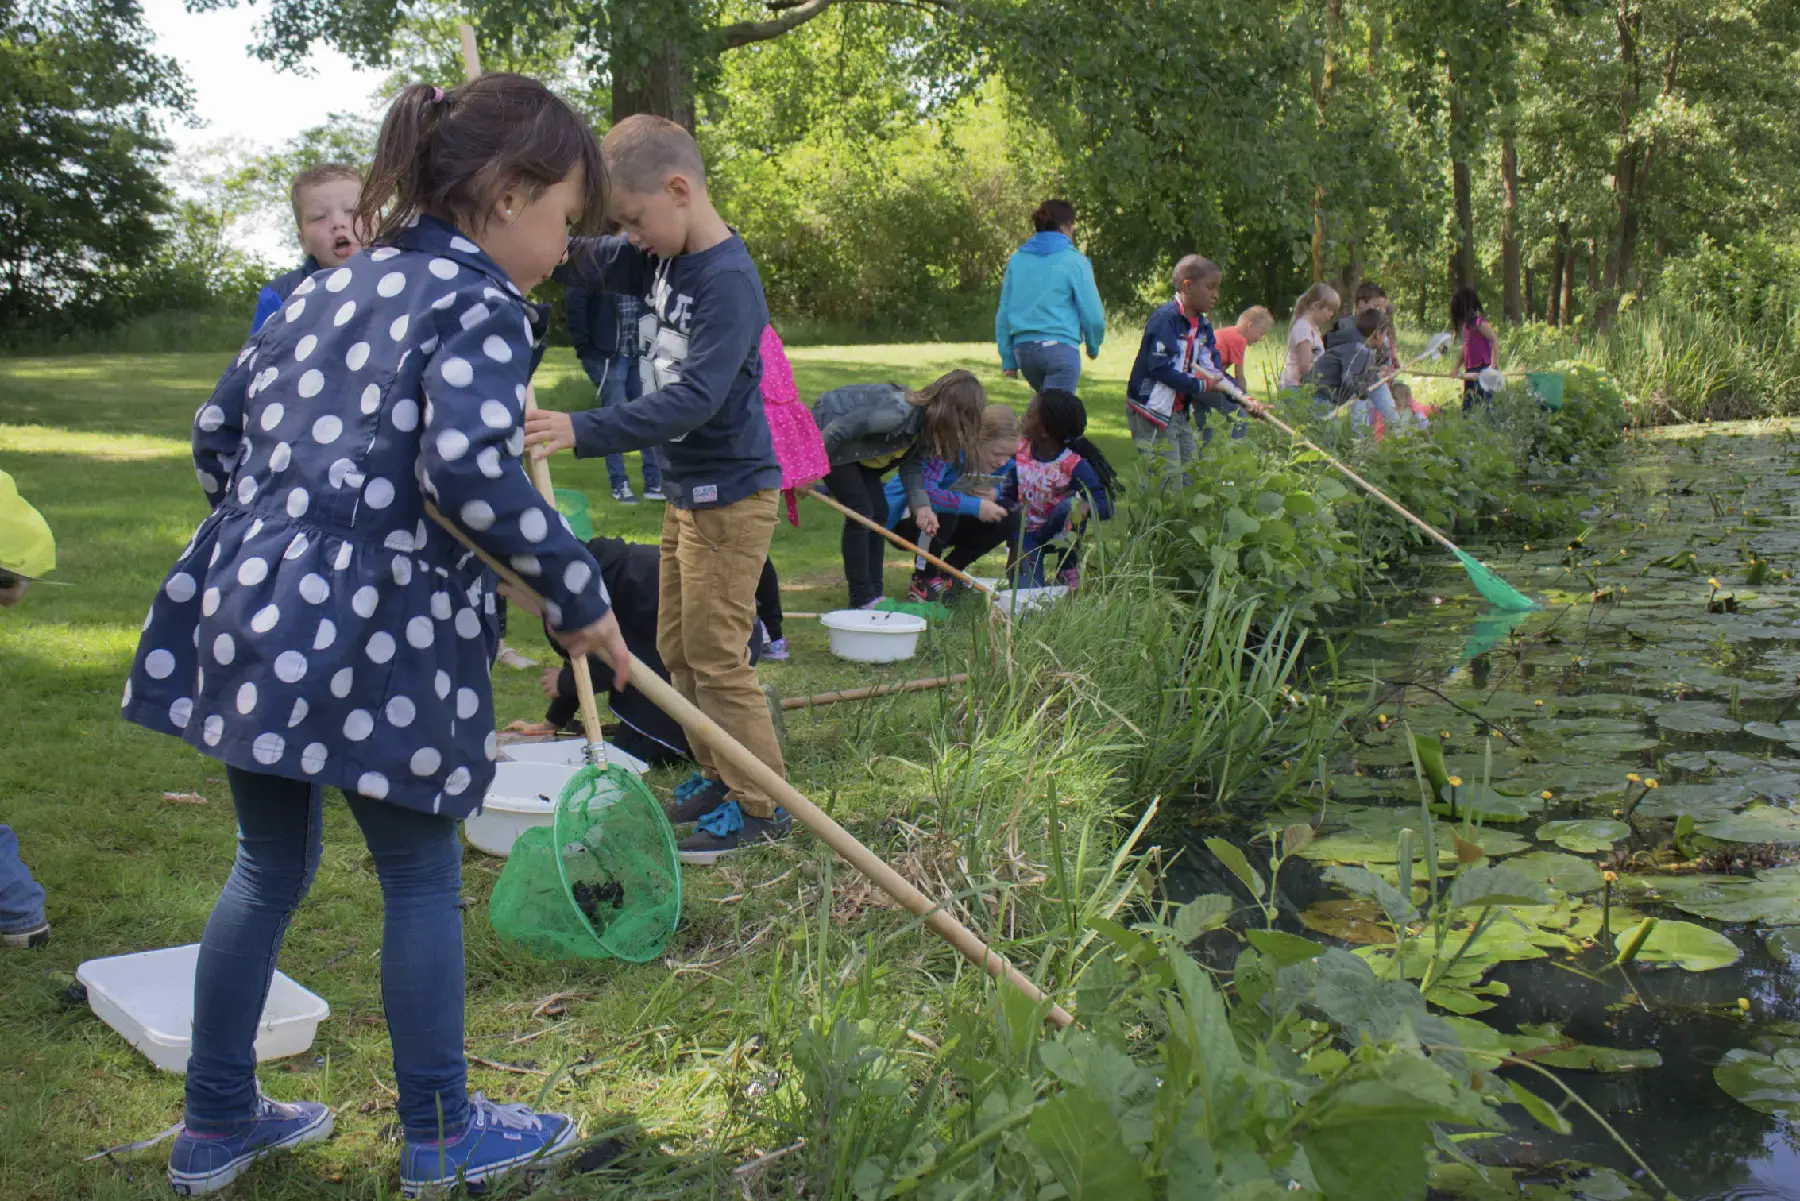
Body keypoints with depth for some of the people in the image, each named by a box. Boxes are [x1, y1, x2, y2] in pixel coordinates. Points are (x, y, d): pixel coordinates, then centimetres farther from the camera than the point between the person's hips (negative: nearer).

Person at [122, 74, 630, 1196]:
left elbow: (219, 429, 19)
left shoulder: (323, 290, 16)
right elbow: (469, 471, -24)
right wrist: (580, 593, -16)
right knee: (422, 877, 8)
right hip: (378, 639, -8)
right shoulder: (479, 305, -8)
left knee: (269, 866, 20)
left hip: (251, 611, 8)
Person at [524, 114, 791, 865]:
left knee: (715, 655, -4)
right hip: (684, 488, 10)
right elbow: (583, 263, 15)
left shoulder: (728, 281, -23)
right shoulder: (663, 257, 6)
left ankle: (760, 807, 9)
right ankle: (719, 780, 30)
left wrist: (584, 431, -37)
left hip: (729, 495, -10)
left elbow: (694, 397, -31)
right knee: (678, 648, 17)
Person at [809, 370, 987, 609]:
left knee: (879, 511, 6)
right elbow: (837, 430, -32)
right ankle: (861, 600, -6)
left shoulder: (925, 424, -7)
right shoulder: (899, 411, -35)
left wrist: (921, 505, -18)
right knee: (861, 511, -12)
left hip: (853, 445, 9)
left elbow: (912, 466, -2)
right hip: (826, 434, -9)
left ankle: (873, 594, 11)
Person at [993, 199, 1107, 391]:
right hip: (1060, 348, -6)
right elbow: (1093, 315, -3)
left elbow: (1003, 312, 11)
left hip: (1023, 349, 6)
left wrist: (1008, 359, 16)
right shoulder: (1074, 262, -4)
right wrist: (1094, 347, 17)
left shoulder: (1017, 260, 10)